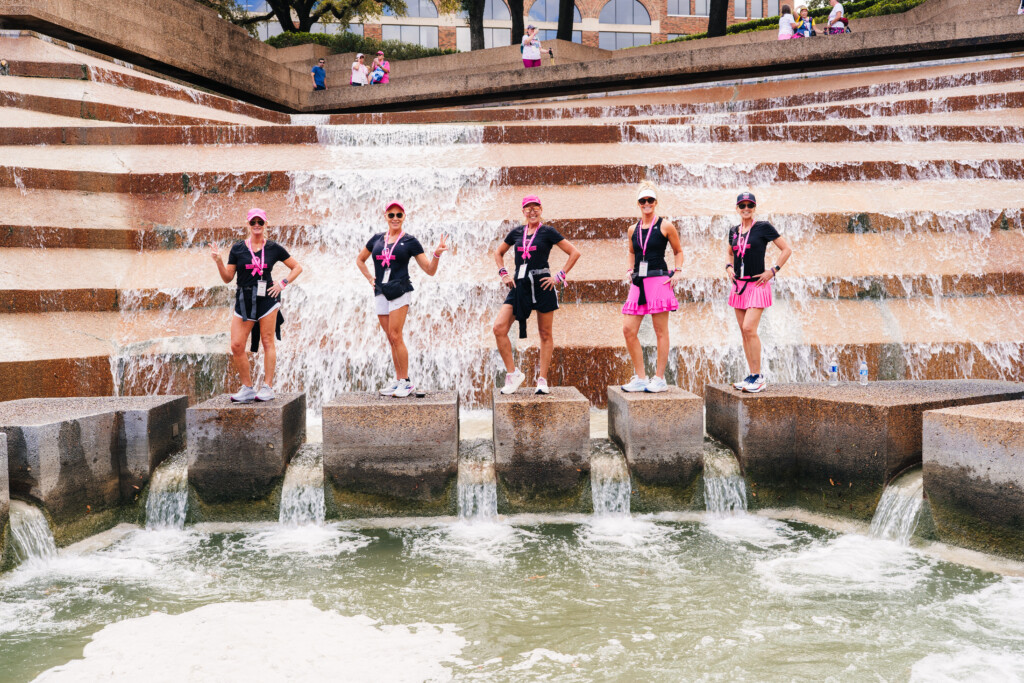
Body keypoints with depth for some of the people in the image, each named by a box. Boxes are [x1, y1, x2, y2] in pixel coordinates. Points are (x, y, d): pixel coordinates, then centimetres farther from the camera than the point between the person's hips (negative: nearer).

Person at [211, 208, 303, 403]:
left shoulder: (273, 248, 4)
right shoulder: (237, 248, 6)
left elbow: (297, 268, 12)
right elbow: (227, 278, 6)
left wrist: (283, 283, 0)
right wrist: (218, 261, -9)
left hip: (266, 298, -2)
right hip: (243, 301, 2)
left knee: (268, 342, -3)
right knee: (236, 345, -5)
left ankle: (267, 387, 2)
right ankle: (247, 388, 5)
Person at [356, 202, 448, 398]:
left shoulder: (410, 241, 3)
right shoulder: (377, 239, 13)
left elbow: (430, 270, 1)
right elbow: (360, 260, 29)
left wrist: (437, 254, -16)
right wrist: (370, 279, 16)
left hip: (400, 292, -4)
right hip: (380, 294, 4)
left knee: (395, 336, -12)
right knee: (391, 339, 7)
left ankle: (406, 381, -5)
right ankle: (398, 380, 13)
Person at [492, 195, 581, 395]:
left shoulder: (548, 232, 0)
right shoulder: (516, 233, 11)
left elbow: (574, 253, -1)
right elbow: (498, 253, 26)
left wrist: (560, 276, -5)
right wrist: (504, 274, 11)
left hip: (542, 286, -3)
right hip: (519, 286, 4)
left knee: (545, 334, 4)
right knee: (499, 328, -11)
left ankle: (542, 380, 14)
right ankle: (513, 373, 0)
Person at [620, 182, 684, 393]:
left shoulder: (665, 226, 0)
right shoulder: (633, 230, 13)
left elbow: (678, 251, 10)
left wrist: (677, 272, -3)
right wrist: (630, 270, 13)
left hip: (659, 281, -5)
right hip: (638, 283, 5)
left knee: (661, 331, -1)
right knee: (628, 330, -1)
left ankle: (660, 379, 5)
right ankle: (640, 378, 7)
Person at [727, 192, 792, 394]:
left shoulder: (763, 227, -5)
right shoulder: (734, 231, 12)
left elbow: (786, 249, -3)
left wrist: (772, 271, -8)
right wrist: (729, 267, 12)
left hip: (757, 285, -6)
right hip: (738, 285, 6)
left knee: (749, 328, -16)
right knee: (744, 331, 6)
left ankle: (758, 377, -9)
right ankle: (752, 376, 12)